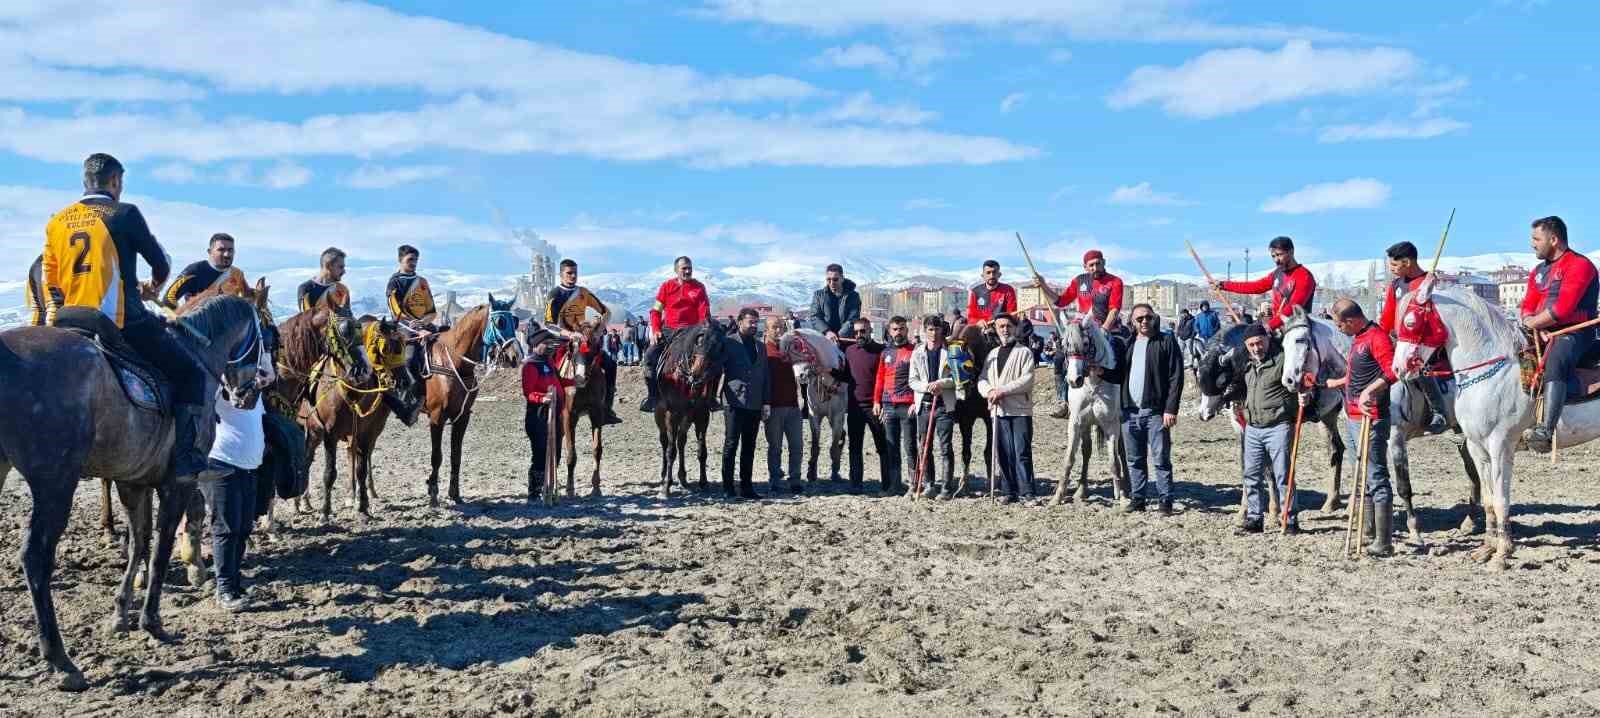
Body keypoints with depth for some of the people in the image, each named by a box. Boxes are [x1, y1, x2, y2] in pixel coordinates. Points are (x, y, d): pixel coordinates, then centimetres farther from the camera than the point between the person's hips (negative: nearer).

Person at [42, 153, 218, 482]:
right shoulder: (124, 213, -4)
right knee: (190, 374, 1)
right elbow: (160, 262, 5)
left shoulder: (56, 222, 13)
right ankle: (187, 461, -11)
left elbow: (48, 281, 15)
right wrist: (155, 284, 27)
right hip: (123, 322, -6)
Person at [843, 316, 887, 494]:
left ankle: (887, 483, 11)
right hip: (854, 406, 4)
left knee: (882, 446, 4)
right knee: (855, 447, 7)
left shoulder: (880, 351, -4)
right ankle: (855, 483, 12)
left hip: (875, 406, -4)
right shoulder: (849, 350, 10)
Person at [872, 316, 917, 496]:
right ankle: (894, 485, 11)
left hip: (908, 406, -5)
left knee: (910, 447, -3)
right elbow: (880, 378, 16)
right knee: (890, 447, 6)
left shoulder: (914, 351, 0)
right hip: (888, 406, 5)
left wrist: (917, 402, -11)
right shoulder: (886, 353, 15)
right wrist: (877, 401, 8)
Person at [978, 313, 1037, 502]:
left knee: (1022, 452, -9)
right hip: (998, 410, 5)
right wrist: (989, 391, -9)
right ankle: (1011, 492, 10)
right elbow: (982, 380, 13)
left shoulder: (1024, 352, 2)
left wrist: (1002, 390, -16)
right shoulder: (991, 355, 20)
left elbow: (1027, 380, -10)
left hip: (1020, 409, -5)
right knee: (1004, 454, 5)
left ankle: (1027, 492, -8)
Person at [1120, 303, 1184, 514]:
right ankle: (1137, 498, 19)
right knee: (1135, 460, 11)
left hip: (1155, 411, -5)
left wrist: (1171, 409, -13)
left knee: (1161, 459, -2)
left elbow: (1176, 377, -7)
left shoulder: (1166, 342, -1)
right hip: (1129, 411, 5)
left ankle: (1165, 500, 5)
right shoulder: (1127, 343, 14)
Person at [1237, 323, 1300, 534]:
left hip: (1278, 427, -7)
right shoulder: (1248, 365, 15)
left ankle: (1291, 519, 4)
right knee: (1252, 476, 9)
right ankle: (1254, 518, 16)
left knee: (1283, 475, -4)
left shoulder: (1282, 360, -8)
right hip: (1252, 429, 7)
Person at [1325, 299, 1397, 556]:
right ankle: (1369, 529, 28)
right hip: (1351, 418, 11)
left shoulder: (1377, 337, -14)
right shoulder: (1358, 339, 16)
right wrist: (1337, 383, 41)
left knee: (1376, 479, -9)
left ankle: (1383, 543, -7)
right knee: (1360, 477, 17)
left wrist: (1370, 391, -38)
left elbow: (1392, 370, -28)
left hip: (1369, 420, -11)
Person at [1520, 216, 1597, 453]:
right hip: (1542, 333, 10)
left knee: (1555, 362, -38)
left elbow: (1562, 308, -19)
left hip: (1574, 333, -10)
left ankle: (1546, 431, -55)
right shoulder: (1539, 271, 18)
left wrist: (1531, 323, -8)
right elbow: (1528, 305, 13)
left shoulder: (1579, 265, -9)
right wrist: (1534, 326, -8)